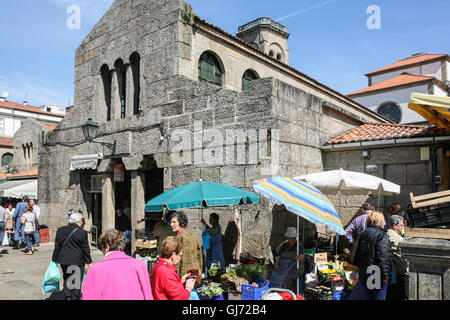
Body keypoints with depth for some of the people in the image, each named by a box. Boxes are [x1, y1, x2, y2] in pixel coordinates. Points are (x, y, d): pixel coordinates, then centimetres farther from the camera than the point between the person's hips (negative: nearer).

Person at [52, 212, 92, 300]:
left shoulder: (60, 230, 0)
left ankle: (67, 296, 23)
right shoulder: (82, 233, -14)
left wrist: (54, 259, 14)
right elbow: (85, 249, -9)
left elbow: (57, 246, 5)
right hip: (77, 260, -5)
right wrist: (89, 261, 1)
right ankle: (75, 297, 12)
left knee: (66, 279, 19)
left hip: (63, 260, 5)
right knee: (77, 279, 8)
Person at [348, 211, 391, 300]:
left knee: (365, 295, 18)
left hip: (362, 269, 7)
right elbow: (383, 256, -20)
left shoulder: (363, 233, 9)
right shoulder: (381, 234, -14)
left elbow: (357, 254, 14)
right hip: (376, 272, -7)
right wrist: (385, 275, -17)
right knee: (379, 296, 6)